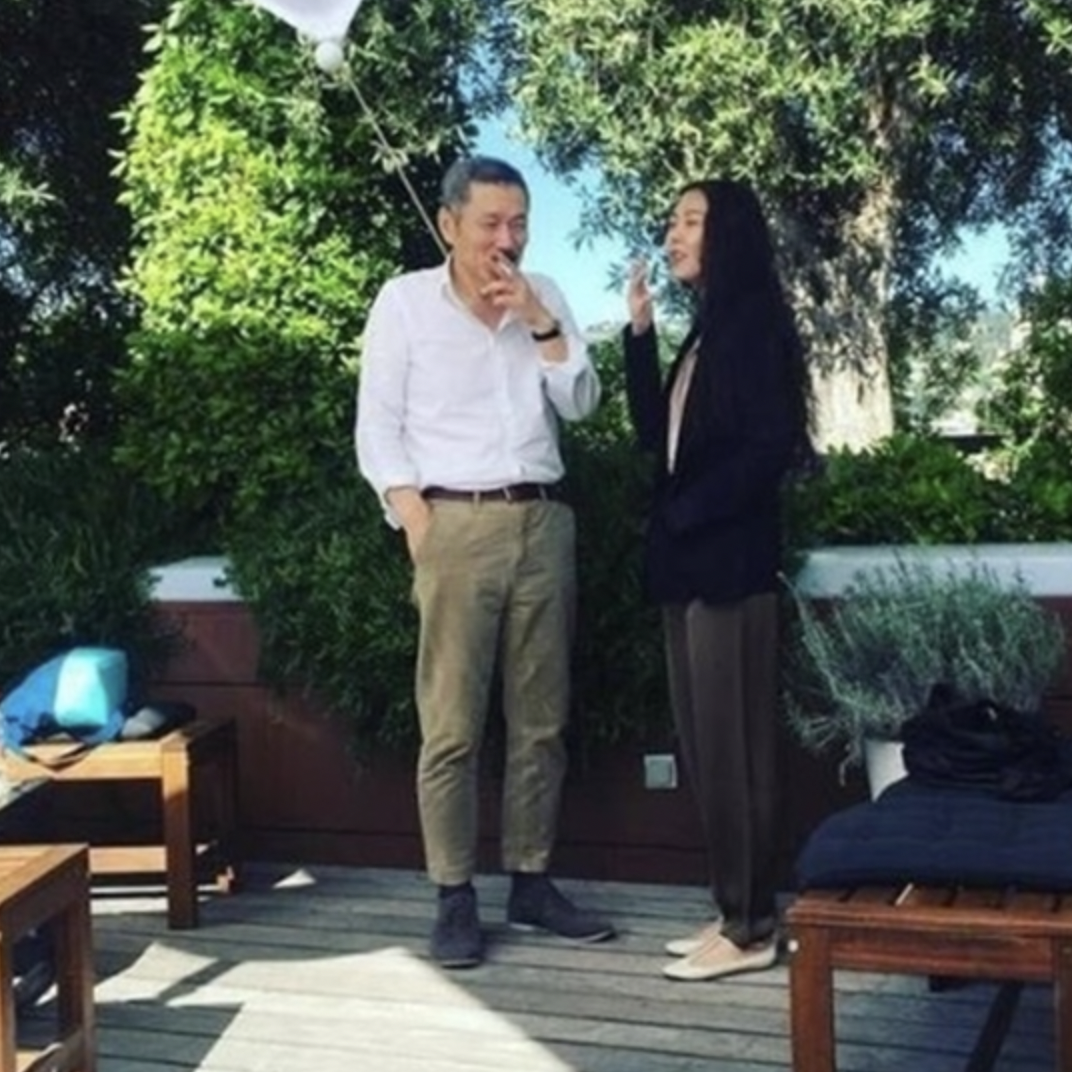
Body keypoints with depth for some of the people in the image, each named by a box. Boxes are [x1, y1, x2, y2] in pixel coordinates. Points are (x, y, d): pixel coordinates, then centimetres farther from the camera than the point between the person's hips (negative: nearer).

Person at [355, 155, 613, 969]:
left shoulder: (544, 297, 10)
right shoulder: (405, 300, 0)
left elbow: (582, 403, 4)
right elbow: (378, 425, -1)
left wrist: (539, 322, -8)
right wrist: (415, 519, -10)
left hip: (544, 520, 4)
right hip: (457, 524, -4)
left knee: (541, 720, 8)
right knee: (452, 727, -4)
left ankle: (531, 881, 19)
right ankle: (455, 898, 5)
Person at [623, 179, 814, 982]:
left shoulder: (752, 322, -8)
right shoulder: (705, 331, 18)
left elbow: (769, 448, -17)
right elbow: (655, 433, 14)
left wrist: (685, 514, -12)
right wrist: (640, 332, 9)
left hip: (729, 562, -9)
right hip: (688, 563, 9)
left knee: (733, 744, -4)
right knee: (704, 745, 10)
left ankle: (753, 928, 4)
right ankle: (735, 912, 18)